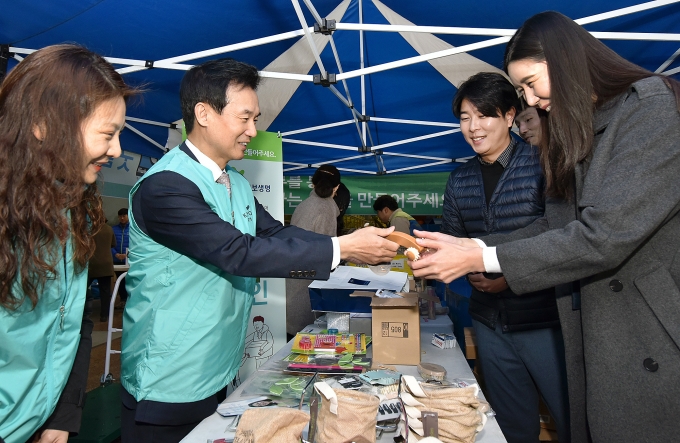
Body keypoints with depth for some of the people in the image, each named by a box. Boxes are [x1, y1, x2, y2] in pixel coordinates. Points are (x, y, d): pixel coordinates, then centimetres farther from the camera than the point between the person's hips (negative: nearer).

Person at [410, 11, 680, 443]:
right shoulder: (581, 129, 12)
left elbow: (605, 235, -23)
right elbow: (555, 224, 8)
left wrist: (480, 259, -20)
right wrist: (468, 245, -3)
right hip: (595, 334, 7)